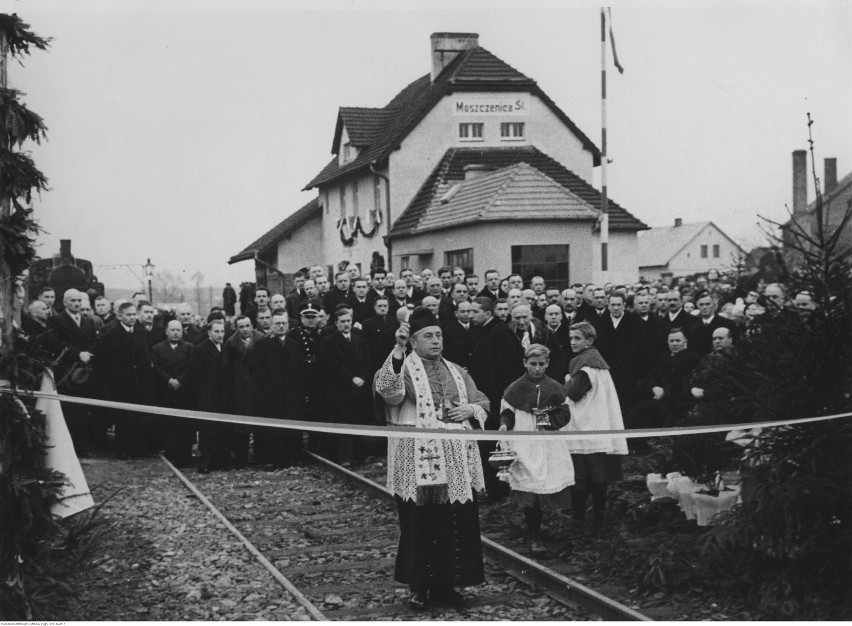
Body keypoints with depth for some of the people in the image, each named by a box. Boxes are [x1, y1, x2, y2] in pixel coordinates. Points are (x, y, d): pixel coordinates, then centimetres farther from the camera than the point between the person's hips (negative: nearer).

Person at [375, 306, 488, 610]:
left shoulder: (456, 372, 17)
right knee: (419, 523, -2)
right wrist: (398, 350, -29)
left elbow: (483, 403, 22)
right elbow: (388, 391, -22)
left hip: (456, 460, 5)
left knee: (456, 522, 2)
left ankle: (446, 584, 14)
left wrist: (469, 410, -1)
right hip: (417, 459, -4)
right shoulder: (403, 367, 0)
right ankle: (419, 586, 10)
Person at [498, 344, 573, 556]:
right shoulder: (515, 388, 2)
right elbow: (507, 413, 4)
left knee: (548, 487, 0)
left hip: (550, 446, 2)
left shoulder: (555, 388, 7)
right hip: (525, 447, -2)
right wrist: (505, 425, -16)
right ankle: (534, 537, -1)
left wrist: (548, 418, -8)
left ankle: (535, 528, 22)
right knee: (529, 489, -9)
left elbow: (564, 415, 8)